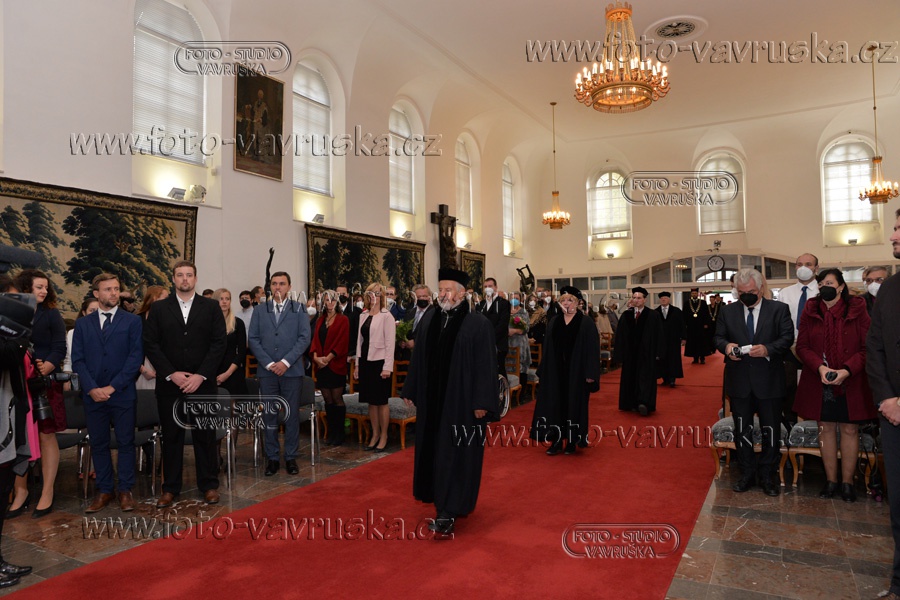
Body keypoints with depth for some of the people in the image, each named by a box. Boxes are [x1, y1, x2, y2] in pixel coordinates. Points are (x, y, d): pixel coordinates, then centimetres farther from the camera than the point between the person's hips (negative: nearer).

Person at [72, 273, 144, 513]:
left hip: (123, 394, -2)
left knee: (126, 442, 4)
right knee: (98, 444, 9)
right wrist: (91, 388, -9)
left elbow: (136, 357, -6)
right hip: (93, 395, 3)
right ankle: (104, 490, 20)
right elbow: (77, 359, 4)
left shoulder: (132, 321, 1)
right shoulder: (82, 324, 10)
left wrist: (112, 387, -11)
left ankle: (125, 490, 14)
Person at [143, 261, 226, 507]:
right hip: (169, 383, 1)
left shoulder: (211, 307, 4)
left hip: (202, 383, -1)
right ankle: (170, 488, 20)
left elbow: (219, 344, -1)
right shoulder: (159, 308, 7)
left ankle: (209, 485, 17)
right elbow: (150, 344, 1)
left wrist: (200, 375, -10)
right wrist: (171, 374, -9)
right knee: (171, 436, 8)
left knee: (205, 435, 5)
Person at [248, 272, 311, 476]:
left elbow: (304, 338, -3)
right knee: (269, 415, 5)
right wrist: (269, 363, -8)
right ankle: (272, 457, 15)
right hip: (267, 370, 2)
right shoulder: (260, 310, 11)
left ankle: (291, 457, 14)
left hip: (291, 369, -1)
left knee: (292, 415, 4)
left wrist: (286, 362, -12)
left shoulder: (299, 309, 5)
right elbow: (253, 340, 4)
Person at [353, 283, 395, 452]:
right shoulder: (363, 316, 12)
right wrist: (357, 364, 12)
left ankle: (383, 436, 14)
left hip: (379, 362, -6)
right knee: (371, 401, 12)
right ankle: (375, 435, 23)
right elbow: (360, 340, 15)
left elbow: (390, 343, -11)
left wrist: (387, 367, -15)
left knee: (381, 401, 2)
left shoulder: (386, 316, -7)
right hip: (365, 361, 6)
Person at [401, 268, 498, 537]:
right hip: (432, 401, 6)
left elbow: (486, 366, -12)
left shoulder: (478, 324, -10)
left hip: (462, 402, -6)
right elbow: (418, 359, 10)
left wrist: (482, 402, -15)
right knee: (434, 451, 14)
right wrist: (410, 391, 11)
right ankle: (452, 503, 33)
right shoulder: (428, 319, 5)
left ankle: (448, 513, 7)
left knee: (457, 455, 0)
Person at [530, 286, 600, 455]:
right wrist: (543, 370, 5)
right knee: (555, 404, 5)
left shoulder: (586, 323, -4)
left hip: (576, 371, -3)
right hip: (555, 371, 4)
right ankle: (556, 440, 13)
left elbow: (592, 348, -8)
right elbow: (547, 349, 10)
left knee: (574, 404, 5)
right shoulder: (553, 322, 8)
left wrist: (590, 373, -14)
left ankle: (572, 441, 17)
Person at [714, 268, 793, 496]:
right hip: (739, 381, 2)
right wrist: (726, 346, -14)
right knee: (742, 430, 11)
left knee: (771, 430, 7)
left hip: (769, 380, -2)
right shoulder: (728, 311, 6)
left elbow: (787, 338, -5)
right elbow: (718, 337, 9)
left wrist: (768, 349, -22)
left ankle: (767, 476, 23)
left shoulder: (779, 309, -1)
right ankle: (747, 473, 26)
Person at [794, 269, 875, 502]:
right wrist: (820, 367, -16)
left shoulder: (857, 310, -3)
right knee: (826, 428, 8)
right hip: (819, 383, 2)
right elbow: (802, 346, 0)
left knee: (850, 429, 6)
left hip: (851, 383, -1)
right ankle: (831, 480, 20)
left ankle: (847, 481, 18)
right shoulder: (810, 311, 2)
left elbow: (867, 348, -5)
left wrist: (847, 370, -18)